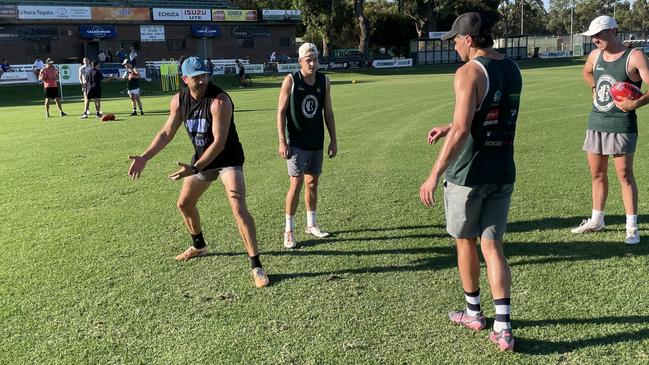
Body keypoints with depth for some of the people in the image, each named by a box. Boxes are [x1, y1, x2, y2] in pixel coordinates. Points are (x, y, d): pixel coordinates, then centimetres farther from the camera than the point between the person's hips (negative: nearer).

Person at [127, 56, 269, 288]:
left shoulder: (219, 101, -27)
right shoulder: (179, 100, -6)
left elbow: (219, 142, -30)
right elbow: (167, 133, 4)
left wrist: (194, 169, -38)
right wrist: (144, 158, -5)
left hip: (228, 159, -7)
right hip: (201, 159, 7)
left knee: (238, 208, -22)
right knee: (184, 204, 17)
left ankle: (256, 266, -14)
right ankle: (199, 246, 43)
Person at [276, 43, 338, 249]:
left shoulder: (324, 81, 4)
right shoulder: (291, 81, -9)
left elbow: (328, 112, 10)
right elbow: (281, 111, -8)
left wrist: (333, 140, 7)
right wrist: (282, 142, -13)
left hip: (316, 142, 5)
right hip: (296, 143, -5)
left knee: (312, 183, 12)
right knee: (296, 184, -9)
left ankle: (311, 225, 26)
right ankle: (289, 230, 3)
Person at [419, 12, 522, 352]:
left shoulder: (469, 72, -15)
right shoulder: (512, 69, 9)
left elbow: (461, 130, -24)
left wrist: (435, 174, -21)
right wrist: (448, 128, 27)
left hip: (468, 174, -6)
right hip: (502, 173, 6)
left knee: (466, 242, 13)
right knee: (493, 247, 9)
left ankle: (473, 312, 30)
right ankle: (503, 328, 4)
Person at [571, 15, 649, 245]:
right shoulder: (595, 55, 8)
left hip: (621, 125, -6)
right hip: (596, 122, 6)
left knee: (624, 174, -4)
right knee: (596, 173, 13)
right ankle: (596, 220, 25)